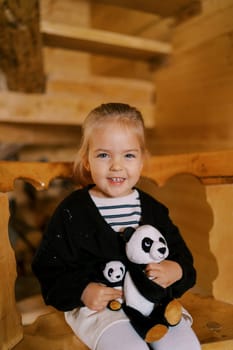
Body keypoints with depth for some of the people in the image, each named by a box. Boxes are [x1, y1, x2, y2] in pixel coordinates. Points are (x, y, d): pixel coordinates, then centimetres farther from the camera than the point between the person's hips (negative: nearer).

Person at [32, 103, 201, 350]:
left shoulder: (153, 209, 5)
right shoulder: (72, 211, -6)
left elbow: (180, 253, 12)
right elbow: (49, 265, -2)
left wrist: (176, 270, -10)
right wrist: (82, 292, -16)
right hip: (96, 305, -3)